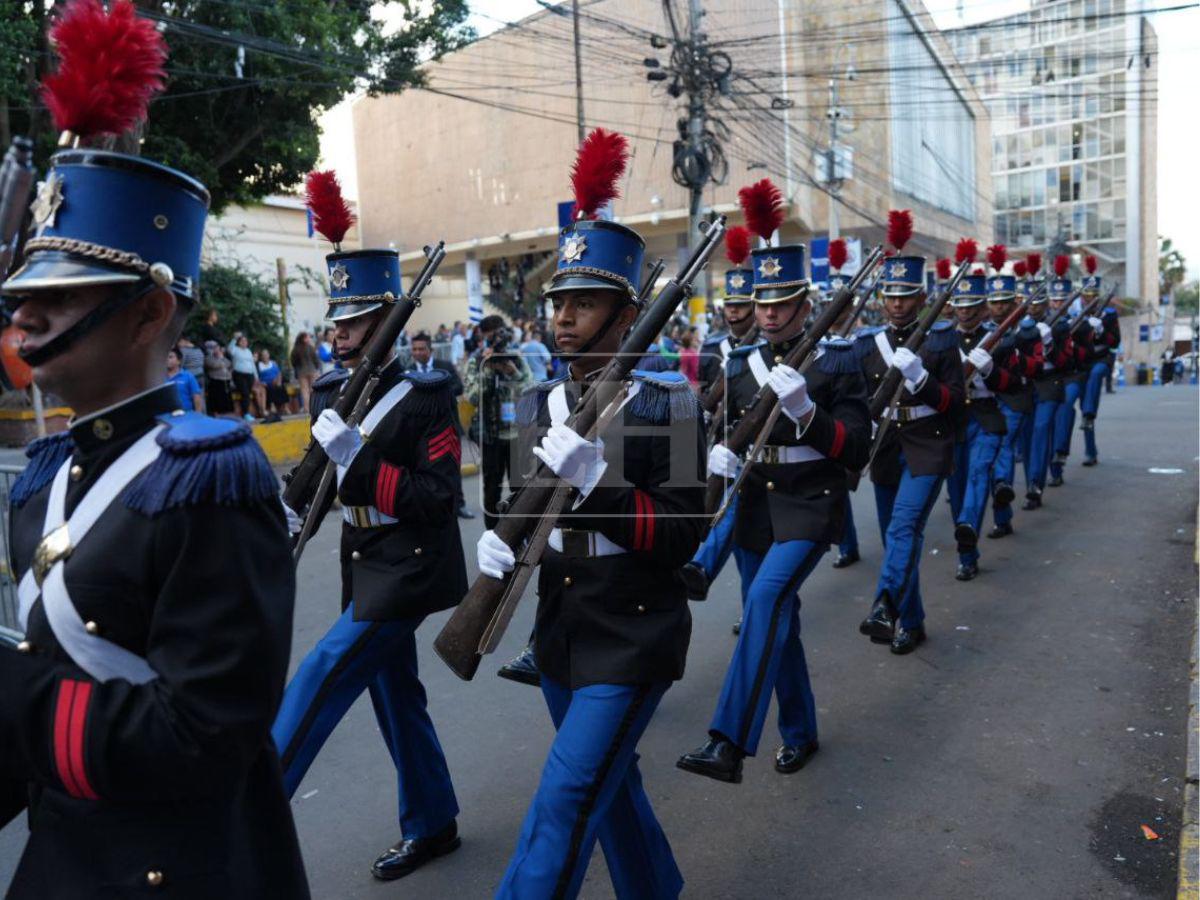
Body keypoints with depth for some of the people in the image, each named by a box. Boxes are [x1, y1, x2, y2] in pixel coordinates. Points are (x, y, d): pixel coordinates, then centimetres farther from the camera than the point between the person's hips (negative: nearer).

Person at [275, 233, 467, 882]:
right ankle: (431, 826, 32)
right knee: (396, 696, 16)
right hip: (366, 566, 8)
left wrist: (358, 458, -27)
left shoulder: (425, 396, -14)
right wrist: (293, 512, -5)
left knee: (318, 682, -10)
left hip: (409, 568, -8)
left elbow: (437, 499, -20)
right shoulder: (330, 392, 6)